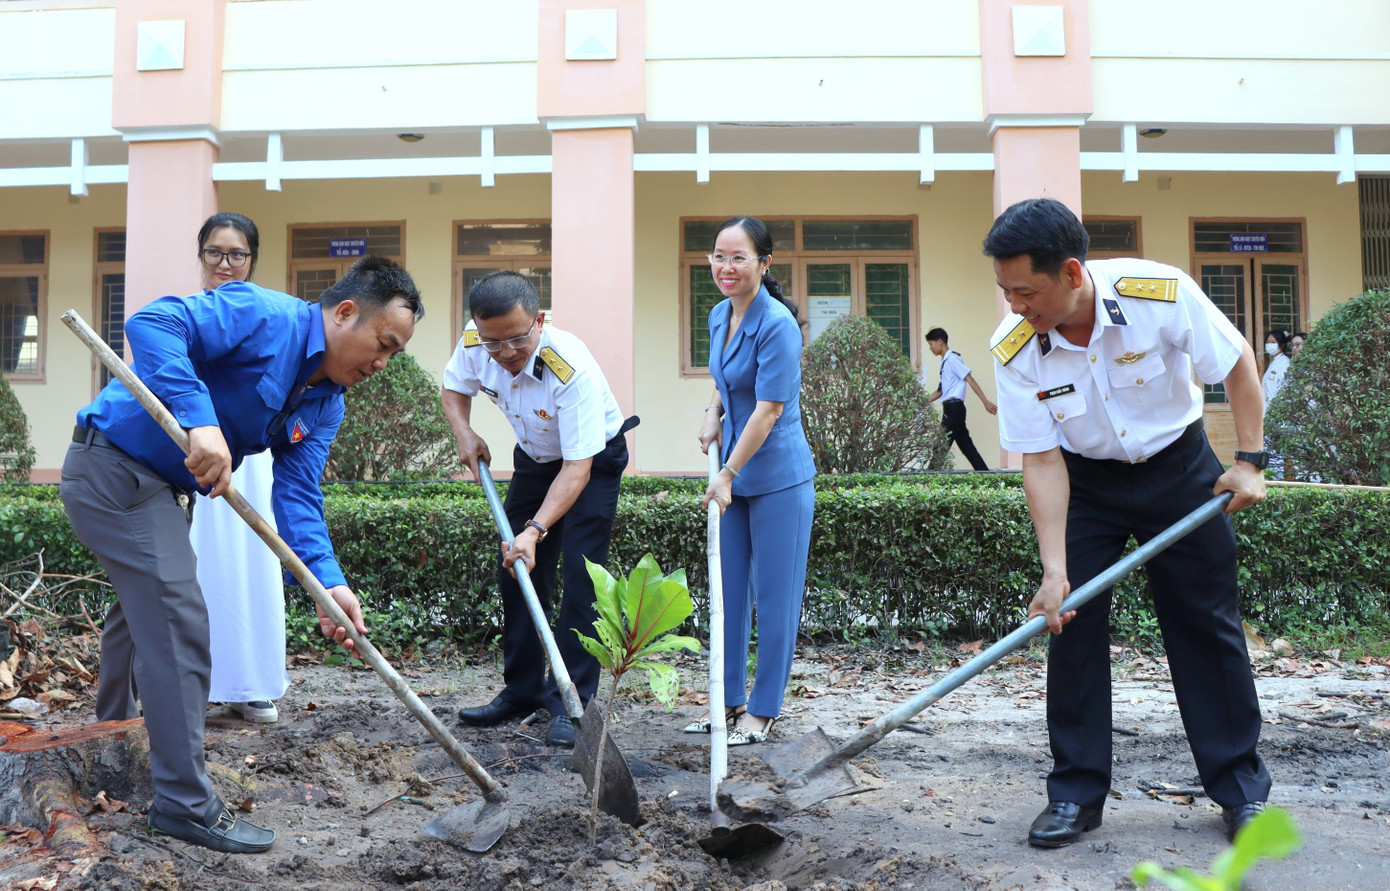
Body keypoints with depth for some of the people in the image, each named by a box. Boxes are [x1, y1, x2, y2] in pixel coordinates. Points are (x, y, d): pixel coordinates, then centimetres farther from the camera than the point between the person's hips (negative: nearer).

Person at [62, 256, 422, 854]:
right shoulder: (263, 317, -22)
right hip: (113, 463, -10)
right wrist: (201, 419, -44)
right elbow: (152, 324, -34)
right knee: (177, 620, -12)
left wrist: (327, 581, -22)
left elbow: (298, 497, -6)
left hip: (158, 487, 10)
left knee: (142, 608, 27)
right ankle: (184, 804, -2)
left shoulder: (325, 407, 2)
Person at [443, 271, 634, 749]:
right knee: (515, 570, 6)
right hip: (534, 457, 6)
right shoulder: (473, 343, -21)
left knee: (581, 576, -14)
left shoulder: (572, 369, -39)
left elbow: (577, 468, -37)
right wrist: (464, 433, -15)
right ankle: (522, 691, 19)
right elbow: (454, 387, 4)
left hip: (592, 460, -6)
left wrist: (536, 529, -45)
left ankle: (571, 702, -6)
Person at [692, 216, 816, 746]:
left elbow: (770, 408, -20)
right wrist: (713, 415, 5)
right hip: (734, 473, 8)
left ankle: (763, 711, 16)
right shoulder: (719, 316, 7)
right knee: (729, 592, 14)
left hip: (778, 477, -8)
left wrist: (728, 474, -18)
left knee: (774, 598, 3)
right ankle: (731, 699, 27)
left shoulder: (777, 323, -18)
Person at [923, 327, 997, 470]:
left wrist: (986, 402, -18)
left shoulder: (952, 359, -10)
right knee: (966, 445, 9)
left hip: (953, 408, -9)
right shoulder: (945, 361, 17)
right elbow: (941, 390, 23)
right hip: (950, 408, 9)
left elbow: (970, 380, -14)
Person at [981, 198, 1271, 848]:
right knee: (1072, 624, -3)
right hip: (1084, 481, 1)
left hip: (1178, 467, -1)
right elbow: (1042, 461, -17)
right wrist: (1054, 570, -22)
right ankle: (1076, 793, 10)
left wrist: (1249, 461, -11)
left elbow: (1238, 363, -9)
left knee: (1207, 621, 3)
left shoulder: (1162, 294, -27)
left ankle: (1241, 787, 19)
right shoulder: (1013, 350, -22)